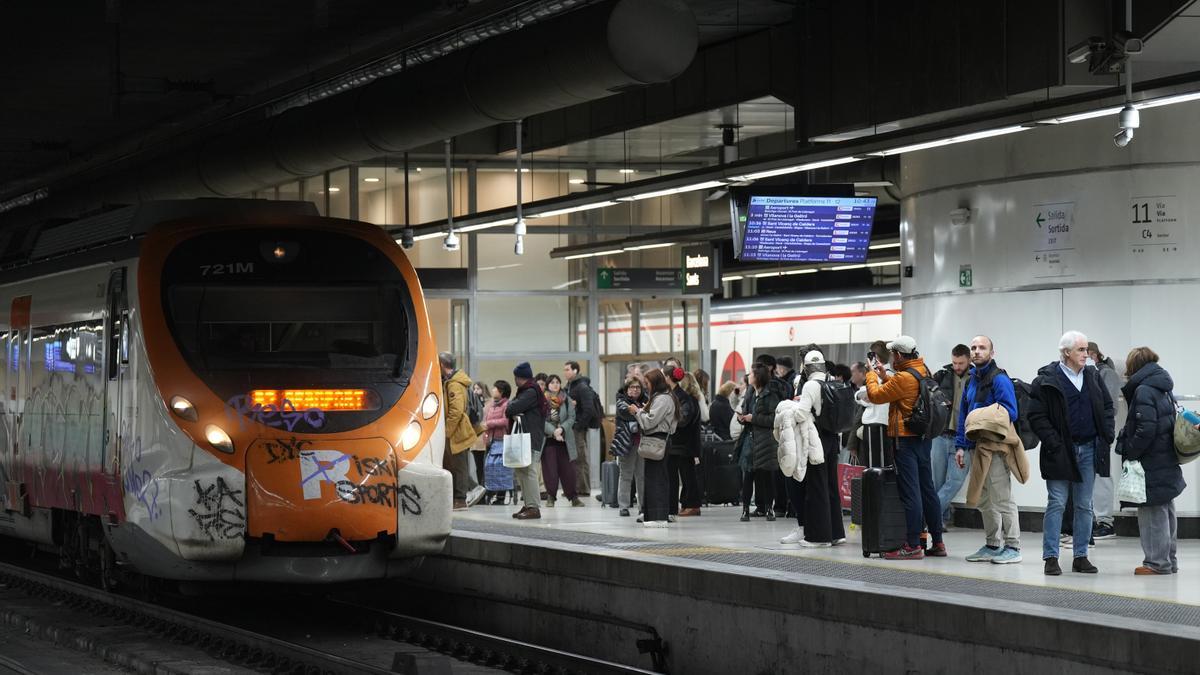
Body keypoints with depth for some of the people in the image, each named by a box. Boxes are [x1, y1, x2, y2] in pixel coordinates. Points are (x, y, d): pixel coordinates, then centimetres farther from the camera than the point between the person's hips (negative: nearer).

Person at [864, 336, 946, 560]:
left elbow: (875, 395, -11)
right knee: (927, 490, 13)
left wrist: (872, 375, 5)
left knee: (910, 493, -7)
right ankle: (938, 543, 17)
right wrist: (884, 376, 20)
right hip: (923, 438, 9)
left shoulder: (904, 377, -18)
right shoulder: (923, 372, 9)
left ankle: (913, 546, -6)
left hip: (906, 440, -9)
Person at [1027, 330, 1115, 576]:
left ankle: (1081, 556, 15)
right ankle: (1051, 558, 1)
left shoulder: (1093, 376, 9)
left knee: (1084, 506, 8)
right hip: (1061, 452, -5)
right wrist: (1053, 443, -14)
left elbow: (1107, 406, 17)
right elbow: (1036, 417, -9)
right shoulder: (1046, 380, -8)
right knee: (1056, 504, -3)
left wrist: (1107, 435, 4)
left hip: (1089, 449, 5)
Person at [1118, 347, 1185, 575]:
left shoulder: (1143, 391, -15)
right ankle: (1168, 561, 22)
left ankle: (1157, 562, -1)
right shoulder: (1164, 390, 12)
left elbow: (1145, 430, -23)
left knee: (1152, 513, -3)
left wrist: (1129, 451, -11)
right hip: (1168, 461, 9)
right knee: (1166, 512, 15)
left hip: (1151, 465, -9)